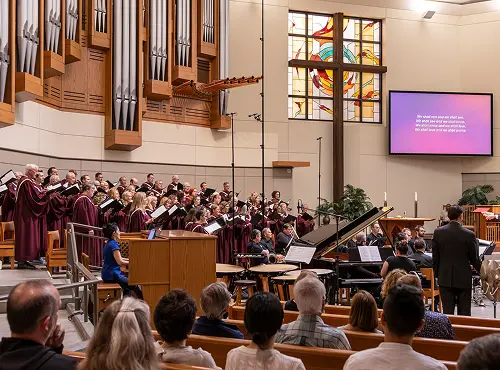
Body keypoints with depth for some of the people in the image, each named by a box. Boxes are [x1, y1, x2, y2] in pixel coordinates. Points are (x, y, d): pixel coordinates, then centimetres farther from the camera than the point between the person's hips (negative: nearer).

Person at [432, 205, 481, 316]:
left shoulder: (438, 232, -5)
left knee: (447, 311, 6)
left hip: (445, 278, 2)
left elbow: (435, 256, 1)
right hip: (464, 278, -2)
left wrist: (436, 274, 13)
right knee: (464, 311, 7)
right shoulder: (469, 234, -12)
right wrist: (481, 271, 15)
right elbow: (474, 258, -3)